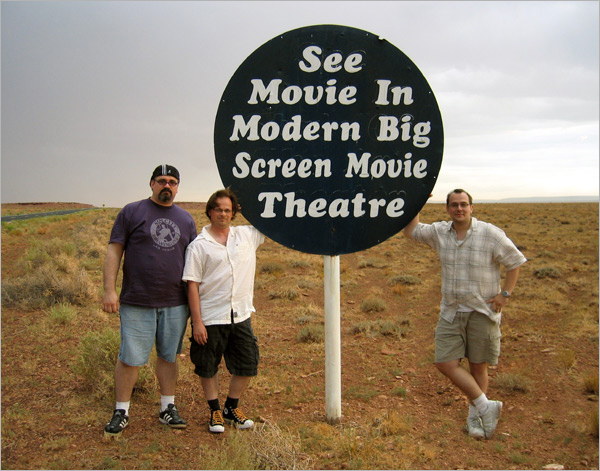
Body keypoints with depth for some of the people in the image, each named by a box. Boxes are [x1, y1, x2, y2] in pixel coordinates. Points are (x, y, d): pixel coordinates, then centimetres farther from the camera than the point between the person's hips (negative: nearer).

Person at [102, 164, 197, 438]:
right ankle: (121, 412, 15)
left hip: (175, 303, 3)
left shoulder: (186, 219, 12)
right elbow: (114, 252, -2)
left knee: (168, 356, 12)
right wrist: (109, 290, -11)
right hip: (137, 303, -3)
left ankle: (168, 407, 24)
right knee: (130, 358, 0)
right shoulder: (132, 212, 1)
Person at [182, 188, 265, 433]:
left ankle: (232, 408, 31)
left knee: (247, 365, 10)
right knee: (208, 367, 9)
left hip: (241, 316, 4)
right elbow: (192, 285, -7)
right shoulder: (199, 245, -5)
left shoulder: (247, 235, 6)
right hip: (210, 319, -4)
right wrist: (197, 322, -11)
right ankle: (215, 412, 29)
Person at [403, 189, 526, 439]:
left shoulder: (491, 234, -9)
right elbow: (411, 230, 15)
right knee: (446, 363, -5)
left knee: (478, 366, 7)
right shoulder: (440, 232, 3)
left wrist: (505, 293, -8)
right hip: (451, 312, 4)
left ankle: (474, 414, 27)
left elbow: (515, 262, -1)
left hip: (482, 312, -3)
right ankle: (486, 407, 7)